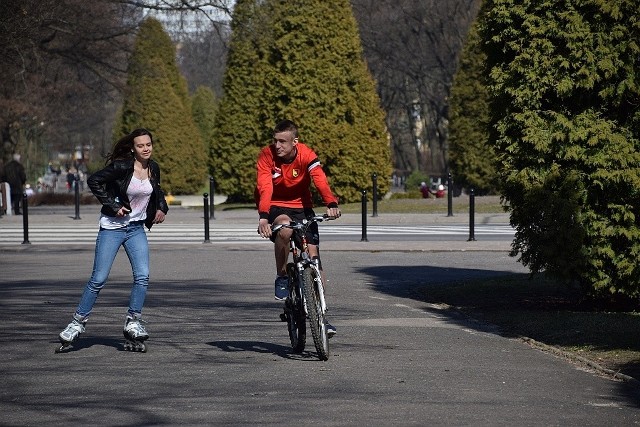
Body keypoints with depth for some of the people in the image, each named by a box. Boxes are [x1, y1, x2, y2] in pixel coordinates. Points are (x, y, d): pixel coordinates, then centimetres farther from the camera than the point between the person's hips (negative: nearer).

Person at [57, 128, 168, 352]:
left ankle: (133, 323, -1)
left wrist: (161, 208, 6)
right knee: (99, 278, -4)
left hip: (137, 229, 5)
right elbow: (94, 181, -14)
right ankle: (78, 322, 6)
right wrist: (112, 206, -16)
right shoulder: (122, 166, -16)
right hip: (112, 227, -5)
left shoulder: (153, 169, 3)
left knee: (143, 276, -10)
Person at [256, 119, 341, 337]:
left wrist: (331, 204, -51)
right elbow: (265, 188, -30)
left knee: (313, 256, -9)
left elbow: (320, 179, -32)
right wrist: (263, 217, -46)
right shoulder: (266, 155, -18)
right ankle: (281, 277, -14)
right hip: (275, 207, -2)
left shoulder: (306, 155, -17)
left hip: (301, 207, 2)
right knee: (285, 228, -37)